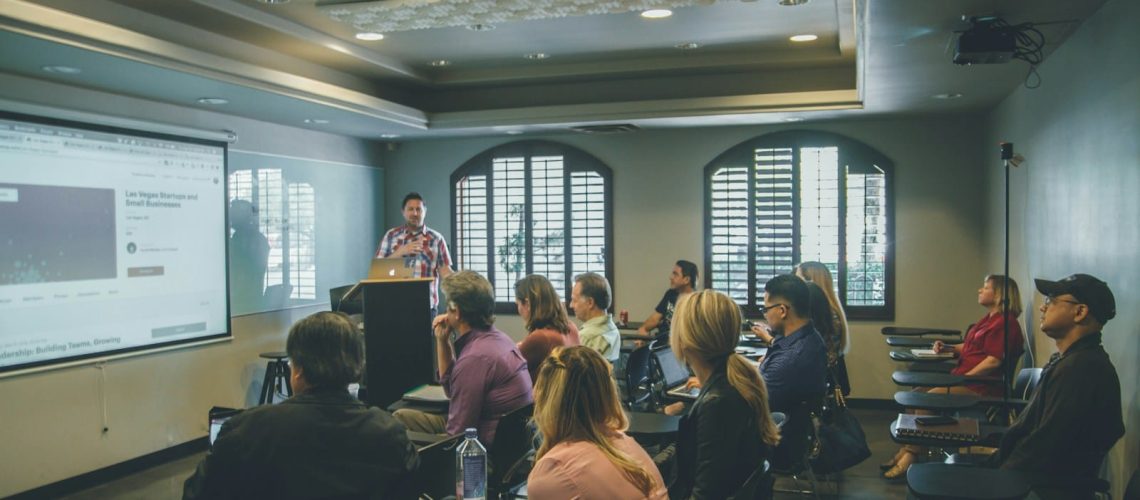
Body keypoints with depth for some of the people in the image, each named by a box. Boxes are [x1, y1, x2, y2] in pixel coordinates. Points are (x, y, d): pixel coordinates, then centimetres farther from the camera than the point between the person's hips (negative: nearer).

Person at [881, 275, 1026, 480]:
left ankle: (910, 456, -17)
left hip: (980, 386, -10)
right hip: (964, 378, 10)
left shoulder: (1005, 321, -13)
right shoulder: (989, 318, 19)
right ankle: (906, 451, -7)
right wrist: (948, 347, 15)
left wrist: (962, 379, -21)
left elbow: (994, 360, -21)